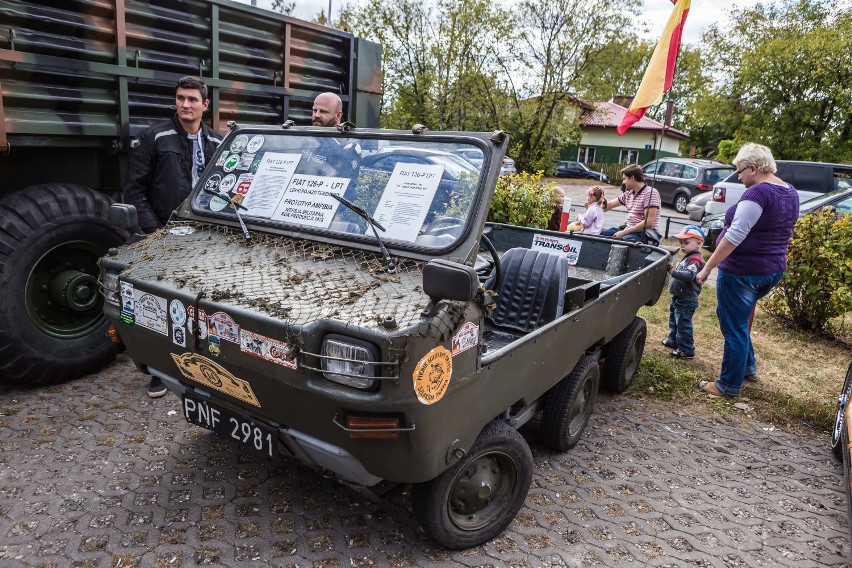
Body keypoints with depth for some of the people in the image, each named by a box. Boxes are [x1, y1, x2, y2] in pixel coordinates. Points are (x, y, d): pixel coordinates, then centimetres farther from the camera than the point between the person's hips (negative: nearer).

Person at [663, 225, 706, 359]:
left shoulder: (695, 259, -20)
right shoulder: (688, 257, 13)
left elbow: (689, 275, -36)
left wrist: (674, 272, -45)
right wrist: (673, 269, 11)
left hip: (686, 301, -11)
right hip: (678, 298, 11)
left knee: (683, 324, -4)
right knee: (674, 321, 25)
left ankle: (687, 350, 4)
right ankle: (674, 340, 42)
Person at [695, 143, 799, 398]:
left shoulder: (757, 193, -20)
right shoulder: (790, 193, 9)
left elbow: (735, 236, -26)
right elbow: (780, 233, 18)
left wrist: (707, 267, -22)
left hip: (743, 271, -9)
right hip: (773, 270, 9)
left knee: (734, 326, 3)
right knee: (739, 318, 27)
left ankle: (729, 386, 14)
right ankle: (748, 366, 37)